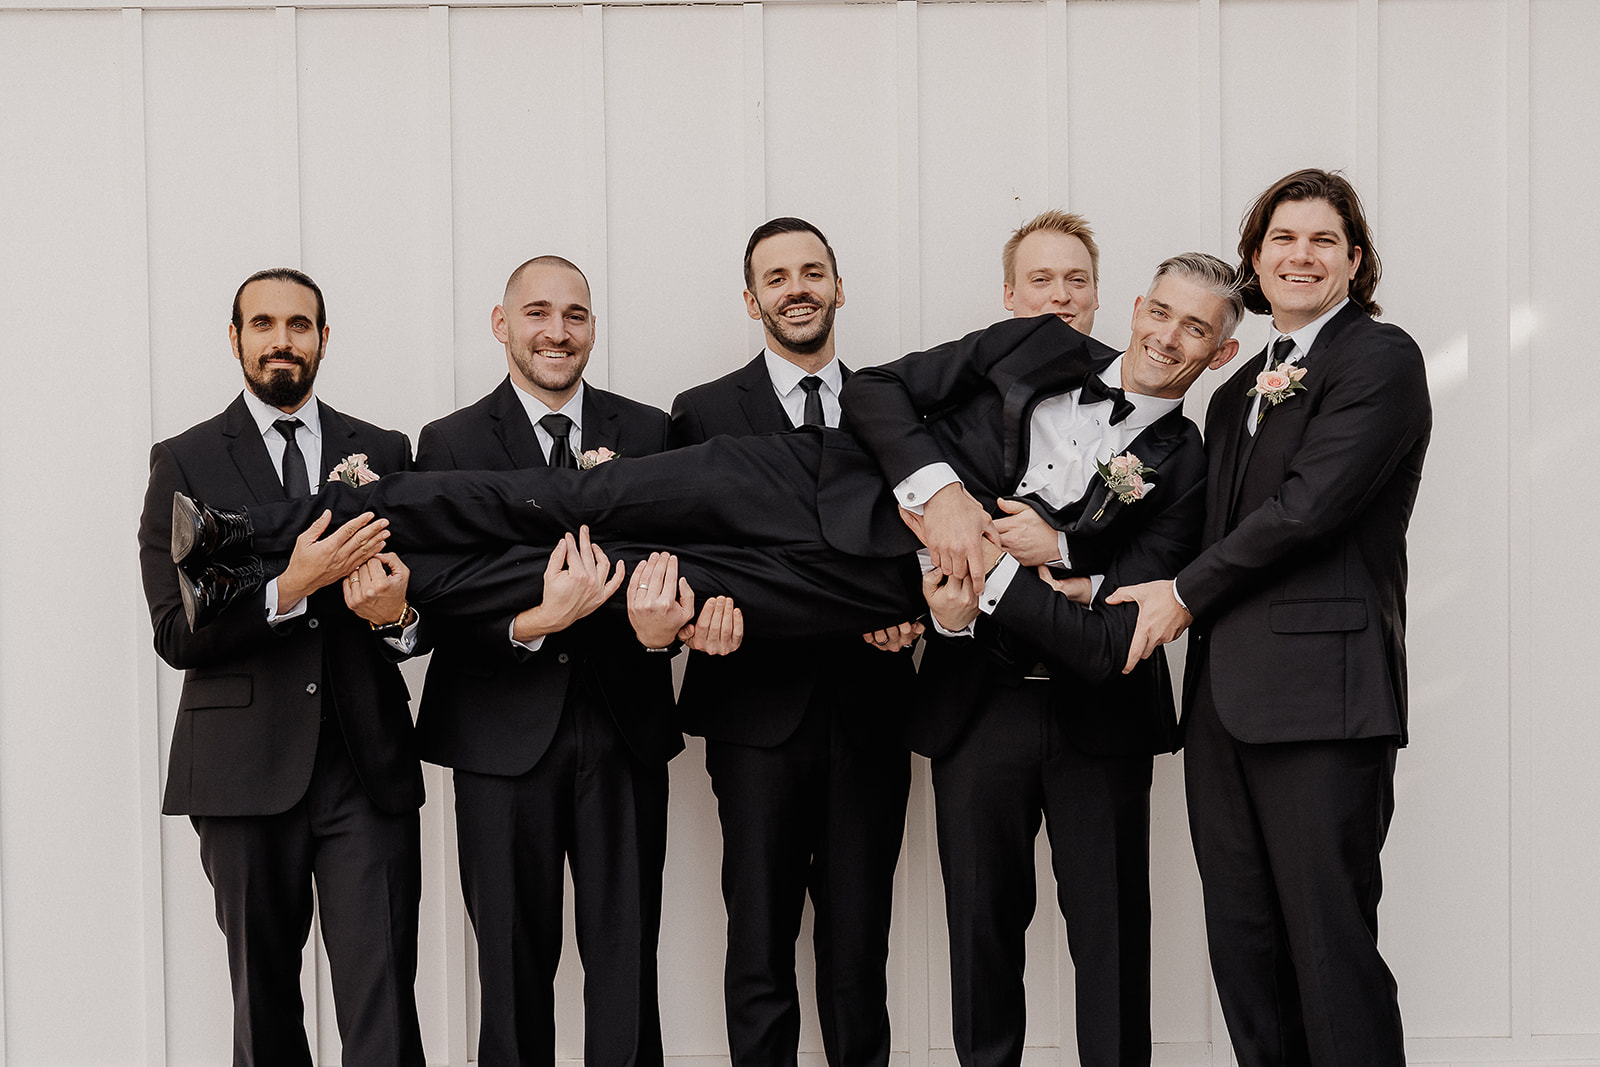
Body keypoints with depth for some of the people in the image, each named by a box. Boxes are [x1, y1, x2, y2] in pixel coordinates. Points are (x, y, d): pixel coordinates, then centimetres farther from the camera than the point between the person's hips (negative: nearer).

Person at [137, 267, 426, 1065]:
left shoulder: (384, 454, 10)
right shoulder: (184, 462, 4)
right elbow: (175, 633, -5)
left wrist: (399, 614, -15)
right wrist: (289, 586, -21)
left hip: (368, 765, 1)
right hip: (246, 768, 0)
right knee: (263, 999, 12)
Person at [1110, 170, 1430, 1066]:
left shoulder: (1381, 358, -2)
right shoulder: (1239, 393, 23)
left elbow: (1310, 504, -11)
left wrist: (1187, 595, -5)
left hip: (1322, 691, -8)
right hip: (1225, 697, 8)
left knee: (1331, 943, -6)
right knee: (1243, 947, 10)